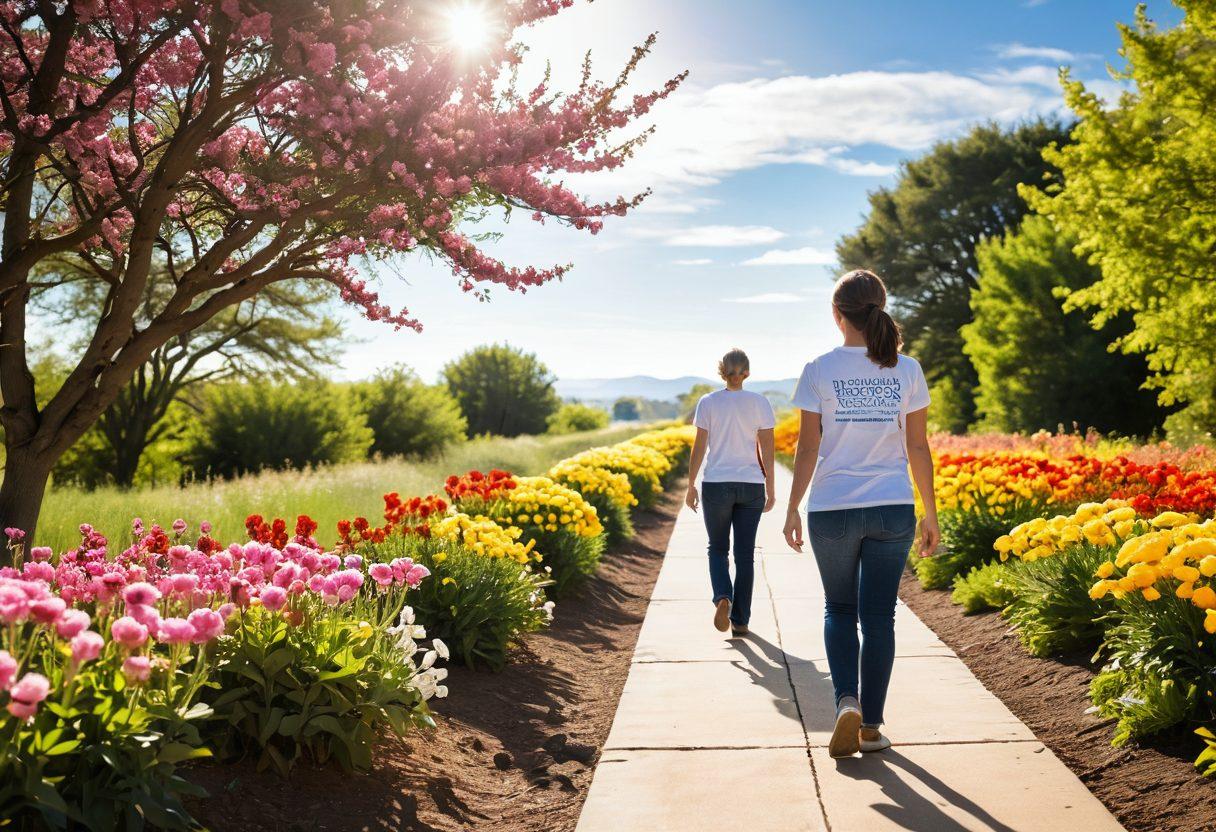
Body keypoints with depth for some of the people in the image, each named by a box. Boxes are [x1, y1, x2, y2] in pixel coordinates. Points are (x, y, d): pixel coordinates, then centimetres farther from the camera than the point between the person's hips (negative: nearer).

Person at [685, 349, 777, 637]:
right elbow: (767, 449, -1)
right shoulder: (760, 403, -1)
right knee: (745, 553, 9)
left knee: (718, 548, 14)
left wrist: (691, 486, 5)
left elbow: (699, 448, -3)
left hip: (716, 485, -1)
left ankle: (722, 597, -12)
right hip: (751, 486, 1)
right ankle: (740, 620, 12)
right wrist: (770, 488, 7)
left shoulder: (708, 402, -3)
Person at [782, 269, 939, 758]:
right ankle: (870, 726, 16)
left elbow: (808, 446, -5)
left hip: (832, 510, -1)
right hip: (892, 510, 1)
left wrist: (792, 509, 4)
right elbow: (918, 447, 2)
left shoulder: (820, 370, -6)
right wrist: (931, 514, 10)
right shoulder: (907, 370, 0)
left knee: (839, 609, 17)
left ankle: (846, 701, -3)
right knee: (878, 616, 9)